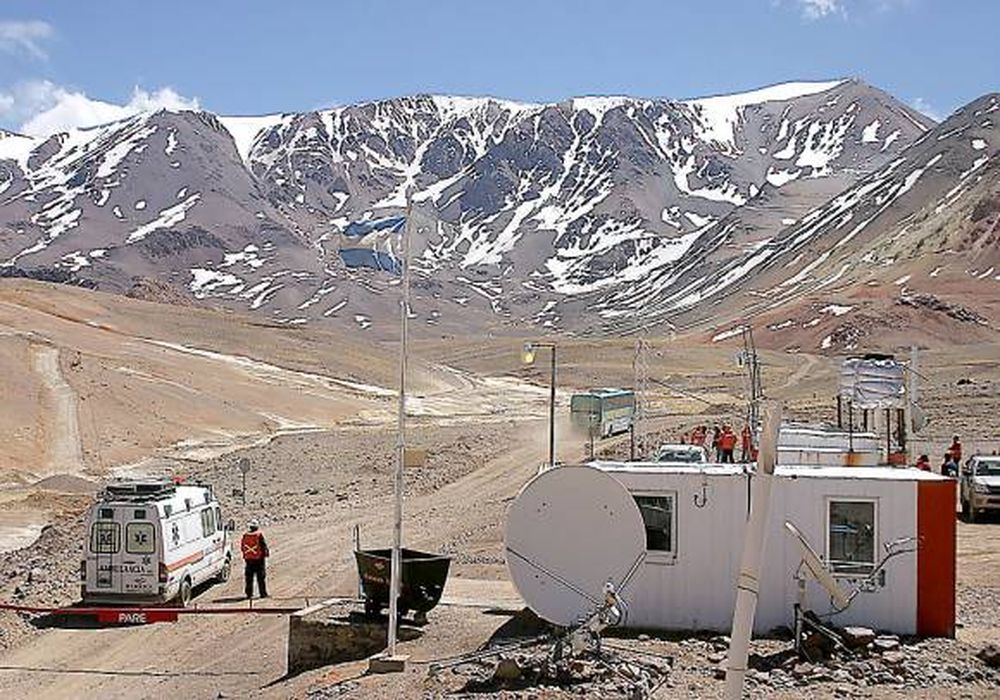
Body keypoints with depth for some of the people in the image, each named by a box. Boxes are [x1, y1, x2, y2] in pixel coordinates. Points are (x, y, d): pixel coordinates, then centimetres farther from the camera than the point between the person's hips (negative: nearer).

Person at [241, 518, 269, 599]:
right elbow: (264, 546, -9)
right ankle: (263, 593, 5)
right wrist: (266, 553, 9)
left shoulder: (245, 536, -1)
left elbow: (242, 547, 7)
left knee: (249, 578, 11)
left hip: (248, 559, 3)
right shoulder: (259, 535, -13)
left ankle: (249, 593, 12)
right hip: (259, 559, -3)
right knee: (261, 577, 4)